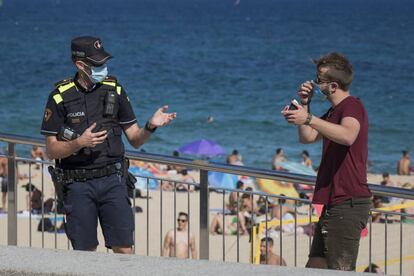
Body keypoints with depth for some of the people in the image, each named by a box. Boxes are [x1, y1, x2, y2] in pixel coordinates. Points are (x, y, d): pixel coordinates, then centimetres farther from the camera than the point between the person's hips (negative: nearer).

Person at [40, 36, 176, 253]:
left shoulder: (114, 90, 5)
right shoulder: (60, 97, -2)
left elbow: (135, 140, 8)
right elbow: (52, 150, -2)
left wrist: (151, 126, -12)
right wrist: (79, 143, -19)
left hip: (112, 180, 1)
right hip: (78, 184, -1)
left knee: (124, 249, -5)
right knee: (85, 252, 2)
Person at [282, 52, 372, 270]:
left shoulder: (352, 106, -13)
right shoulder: (334, 111, 20)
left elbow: (348, 136, -34)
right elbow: (307, 137, 24)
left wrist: (309, 119, -38)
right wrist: (305, 105, 12)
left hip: (349, 204, -11)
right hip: (334, 203, 11)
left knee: (340, 271, -13)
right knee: (315, 267, 12)